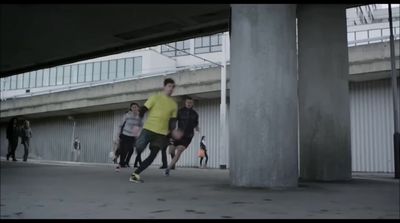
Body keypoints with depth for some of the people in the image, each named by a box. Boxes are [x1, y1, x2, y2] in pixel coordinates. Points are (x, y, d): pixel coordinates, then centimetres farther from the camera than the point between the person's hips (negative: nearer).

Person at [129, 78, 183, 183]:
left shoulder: (174, 104, 10)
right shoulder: (155, 97, -1)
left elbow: (172, 120, 12)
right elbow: (143, 110, -4)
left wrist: (173, 130, -8)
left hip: (162, 133, 4)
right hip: (148, 129, -4)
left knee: (152, 156, -1)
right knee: (138, 149, -14)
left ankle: (135, 174, 8)